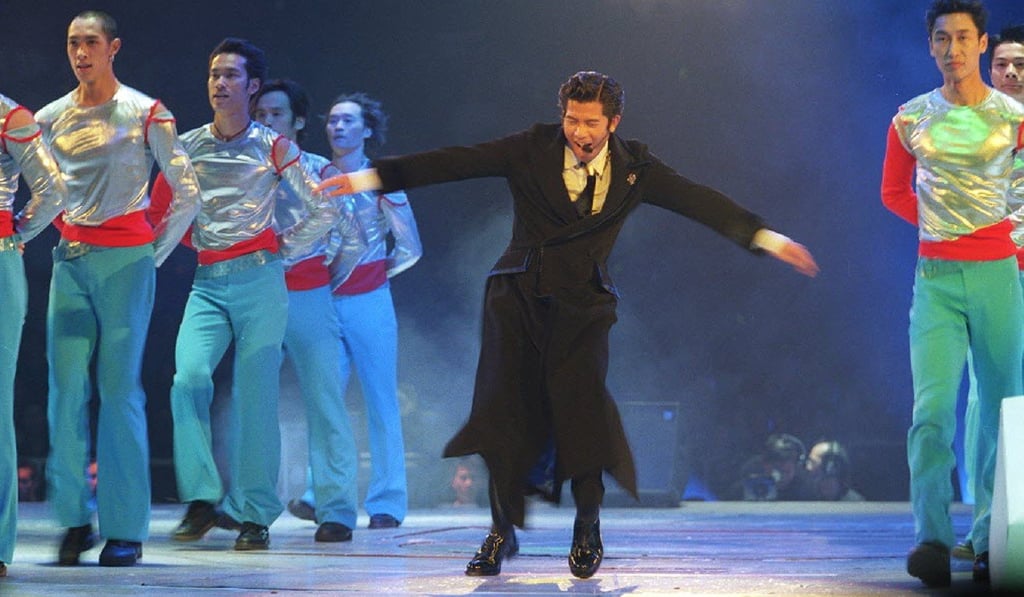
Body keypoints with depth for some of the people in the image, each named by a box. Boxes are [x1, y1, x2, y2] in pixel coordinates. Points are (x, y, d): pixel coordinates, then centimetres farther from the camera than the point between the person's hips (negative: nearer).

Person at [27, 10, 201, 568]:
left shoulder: (145, 114, -1)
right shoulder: (50, 118, 10)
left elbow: (187, 188, 1)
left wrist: (158, 250, 1)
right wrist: (21, 229, 12)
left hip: (125, 258, -4)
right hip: (70, 259, 4)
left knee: (119, 388, -6)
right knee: (66, 386, -3)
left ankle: (125, 529, -2)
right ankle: (75, 517, 6)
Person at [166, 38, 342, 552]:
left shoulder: (273, 147, 3)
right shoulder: (188, 146, 10)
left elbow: (324, 208, 6)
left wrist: (285, 247, 5)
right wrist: (194, 242, 9)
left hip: (259, 280, -2)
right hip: (208, 282, 2)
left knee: (256, 396, -4)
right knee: (189, 378, -19)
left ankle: (256, 515, 2)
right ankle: (202, 498, -11)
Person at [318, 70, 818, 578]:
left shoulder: (632, 168, 2)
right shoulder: (532, 150, -2)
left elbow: (700, 201, 3)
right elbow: (453, 162, -6)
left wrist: (769, 239, -1)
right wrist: (369, 177, -10)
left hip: (581, 306, 0)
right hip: (519, 298, 0)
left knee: (581, 408, -14)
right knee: (505, 412, -4)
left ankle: (588, 529, 7)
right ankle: (502, 532, 11)